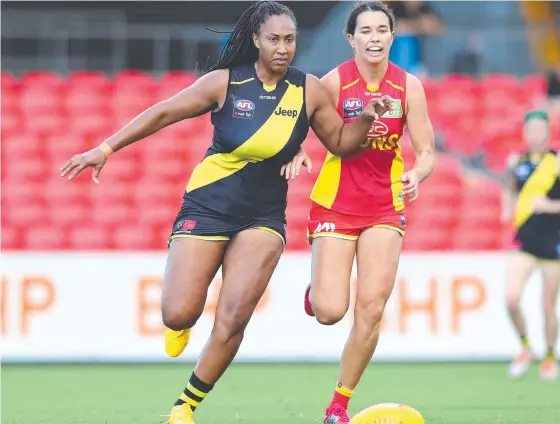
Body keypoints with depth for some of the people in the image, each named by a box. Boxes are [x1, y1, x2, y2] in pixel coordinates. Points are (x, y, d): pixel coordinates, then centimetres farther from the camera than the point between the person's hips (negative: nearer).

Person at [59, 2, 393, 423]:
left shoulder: (310, 90, -3)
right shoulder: (225, 83, -8)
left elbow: (341, 143, 7)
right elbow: (163, 113, -1)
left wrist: (366, 119, -13)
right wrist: (107, 148, -5)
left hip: (263, 217, 1)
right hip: (206, 209, -1)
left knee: (233, 319, -14)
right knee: (179, 314, -11)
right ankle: (182, 324, 29)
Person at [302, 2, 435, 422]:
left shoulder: (409, 86, -4)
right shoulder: (334, 81, -11)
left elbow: (426, 152, -2)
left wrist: (416, 175, -24)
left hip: (386, 207, 2)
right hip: (335, 204, -2)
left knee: (372, 310, -8)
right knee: (330, 312, -12)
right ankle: (316, 290, 28)